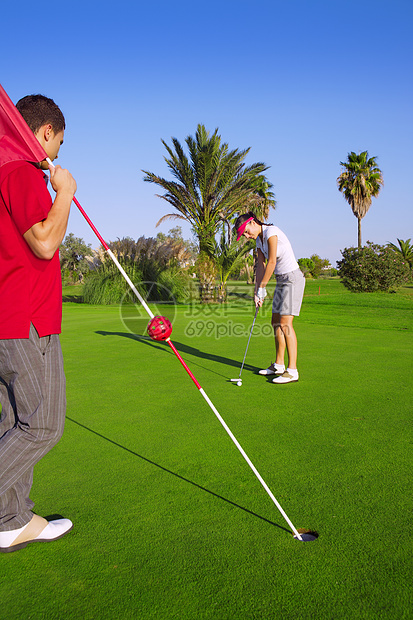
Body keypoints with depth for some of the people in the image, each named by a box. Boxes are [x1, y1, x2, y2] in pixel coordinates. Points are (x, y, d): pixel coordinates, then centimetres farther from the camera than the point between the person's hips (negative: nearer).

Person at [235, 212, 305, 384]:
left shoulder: (271, 232, -16)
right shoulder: (259, 240, 12)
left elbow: (271, 263, -19)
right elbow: (260, 266, 8)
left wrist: (262, 288, -13)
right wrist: (257, 291, 0)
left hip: (293, 279, -10)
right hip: (281, 281, 10)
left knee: (285, 324, -13)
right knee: (276, 322, 11)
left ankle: (292, 370, -9)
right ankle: (279, 365, 22)